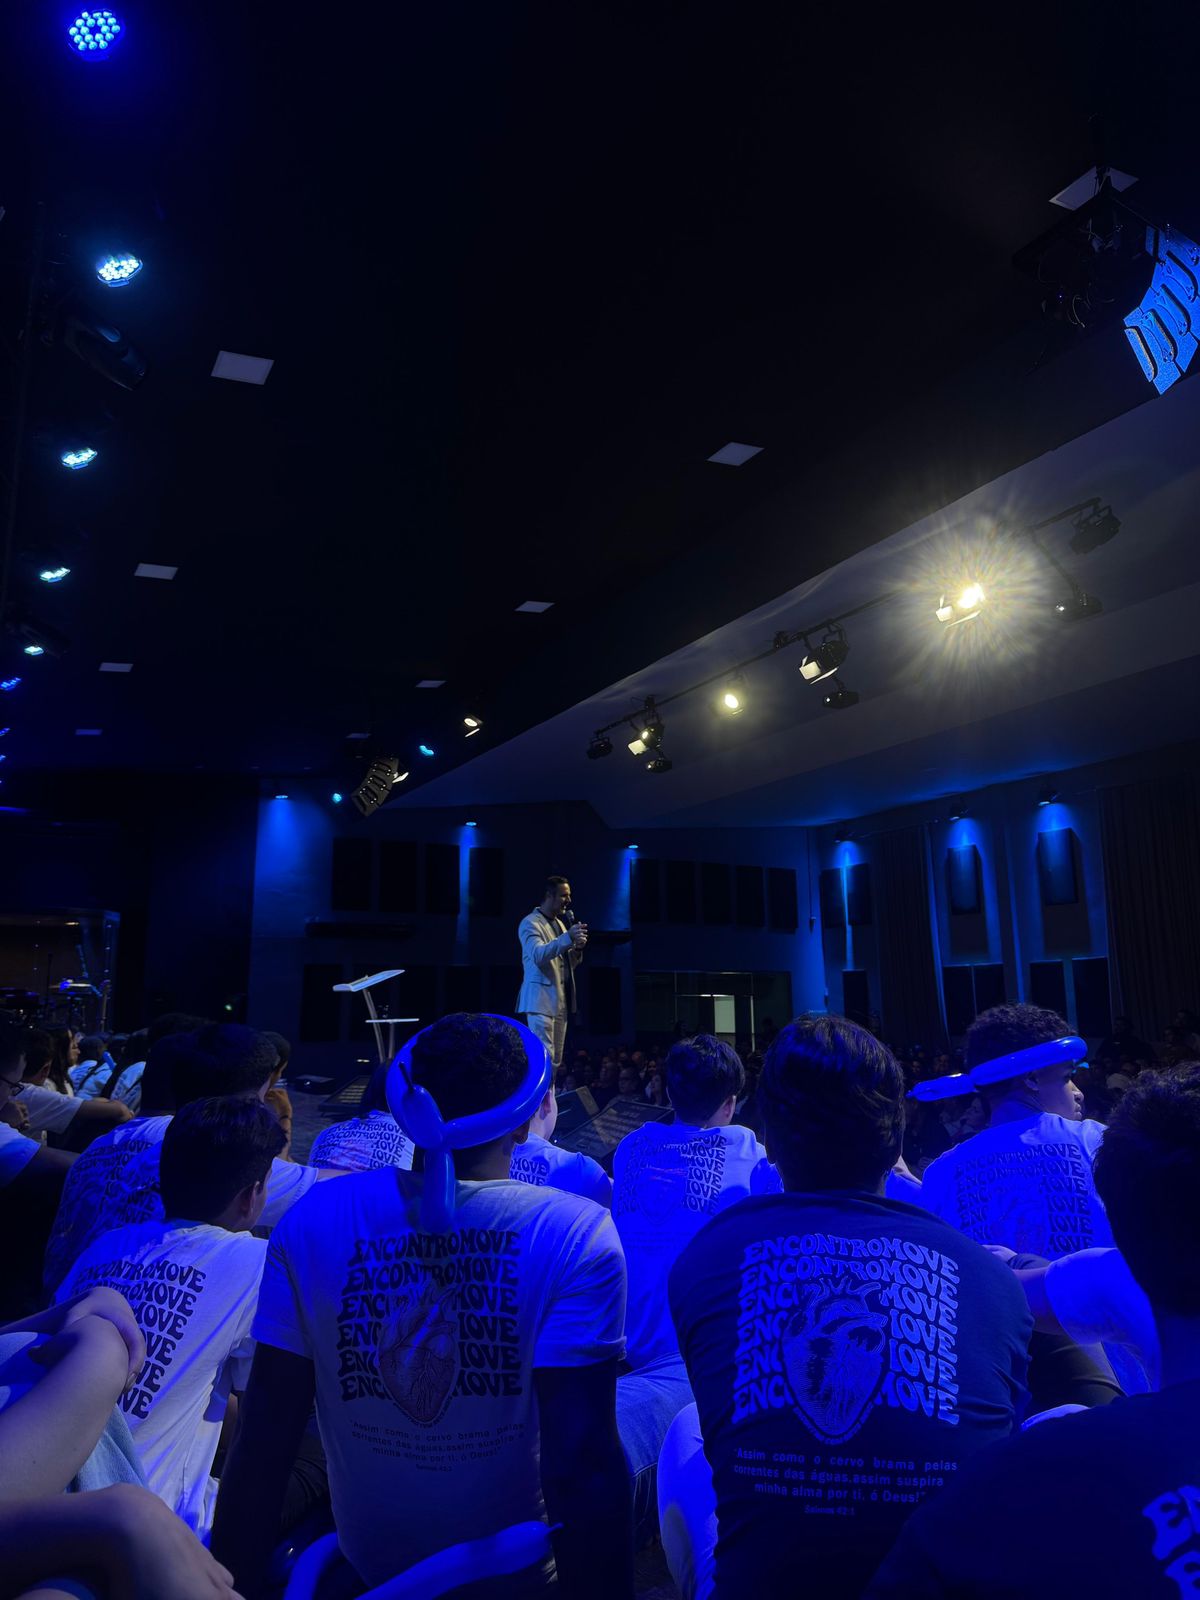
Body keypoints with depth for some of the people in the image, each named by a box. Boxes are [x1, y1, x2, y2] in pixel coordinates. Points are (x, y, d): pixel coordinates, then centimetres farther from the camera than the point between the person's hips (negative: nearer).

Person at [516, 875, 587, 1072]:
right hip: (541, 1001, -8)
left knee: (555, 1062, 8)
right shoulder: (530, 923, -5)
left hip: (561, 1002, 8)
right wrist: (568, 938, -33)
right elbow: (538, 955, -23)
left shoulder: (560, 923, 20)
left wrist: (578, 948, 0)